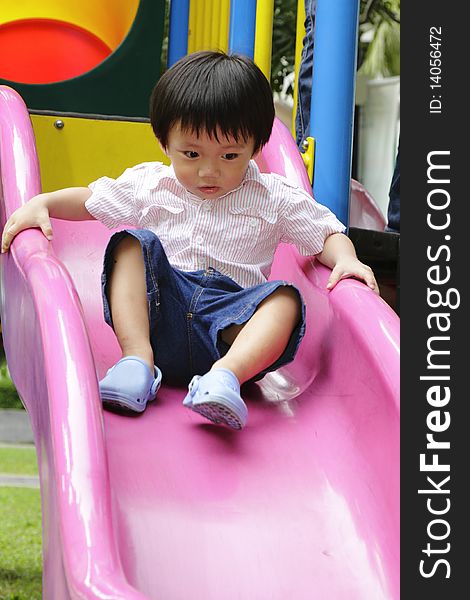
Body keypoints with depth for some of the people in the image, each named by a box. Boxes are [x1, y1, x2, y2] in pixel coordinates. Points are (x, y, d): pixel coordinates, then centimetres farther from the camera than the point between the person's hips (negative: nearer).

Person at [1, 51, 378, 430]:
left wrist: (346, 258, -12)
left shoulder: (273, 198, 9)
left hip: (232, 328, -1)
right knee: (133, 242, -17)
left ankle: (227, 374, -52)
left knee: (284, 298, -28)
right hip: (159, 312, 2)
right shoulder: (150, 186, 14)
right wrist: (41, 204, 5)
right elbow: (89, 200, 22)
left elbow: (326, 232, 11)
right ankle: (137, 356, -32)